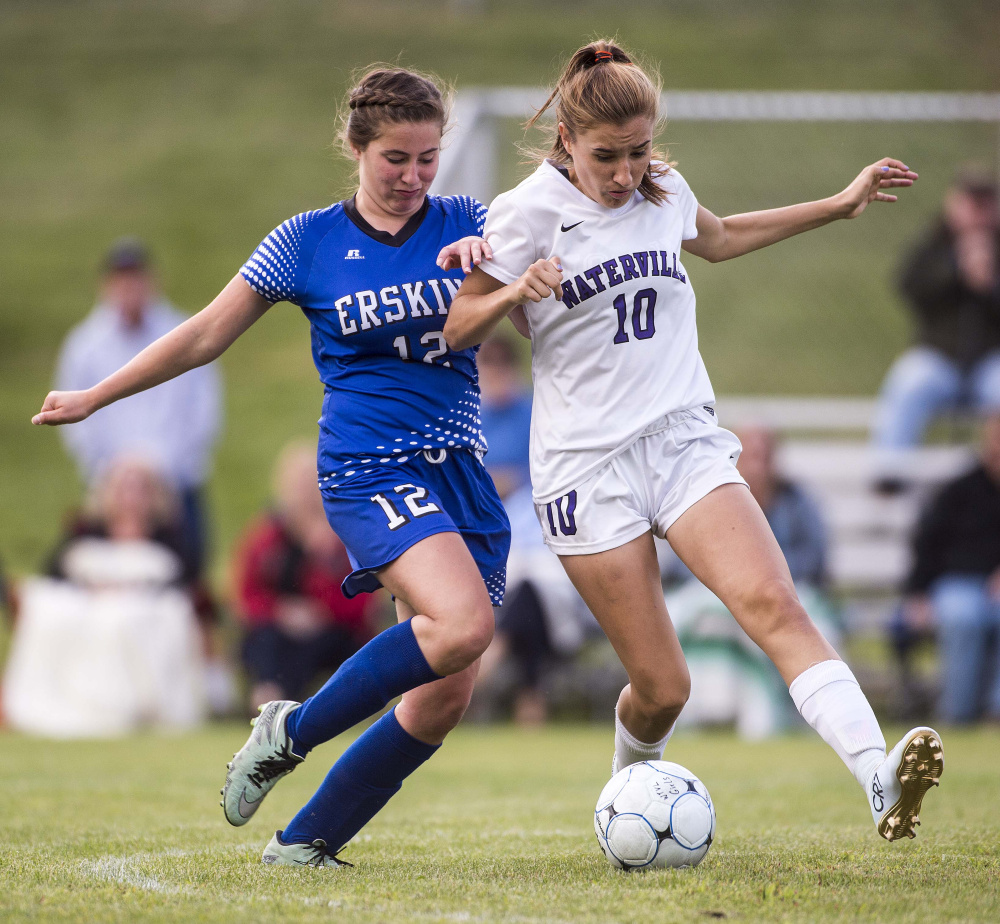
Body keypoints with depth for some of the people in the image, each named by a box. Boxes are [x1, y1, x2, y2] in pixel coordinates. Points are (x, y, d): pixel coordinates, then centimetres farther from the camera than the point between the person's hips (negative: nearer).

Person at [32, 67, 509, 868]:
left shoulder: (463, 225, 8)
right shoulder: (308, 242, 2)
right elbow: (206, 336, 10)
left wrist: (494, 253, -21)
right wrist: (93, 399, 15)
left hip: (461, 472, 4)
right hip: (369, 468, -4)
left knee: (446, 696, -4)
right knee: (462, 622, -30)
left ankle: (306, 841, 11)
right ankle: (291, 731, -9)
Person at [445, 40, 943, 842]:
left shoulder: (662, 192, 8)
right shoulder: (530, 212, -6)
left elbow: (718, 239, 33)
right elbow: (457, 331, 0)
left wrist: (842, 204, 34)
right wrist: (514, 293, -21)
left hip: (687, 443, 3)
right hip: (586, 466, -3)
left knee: (773, 603, -22)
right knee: (661, 688, -5)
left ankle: (881, 779, -38)